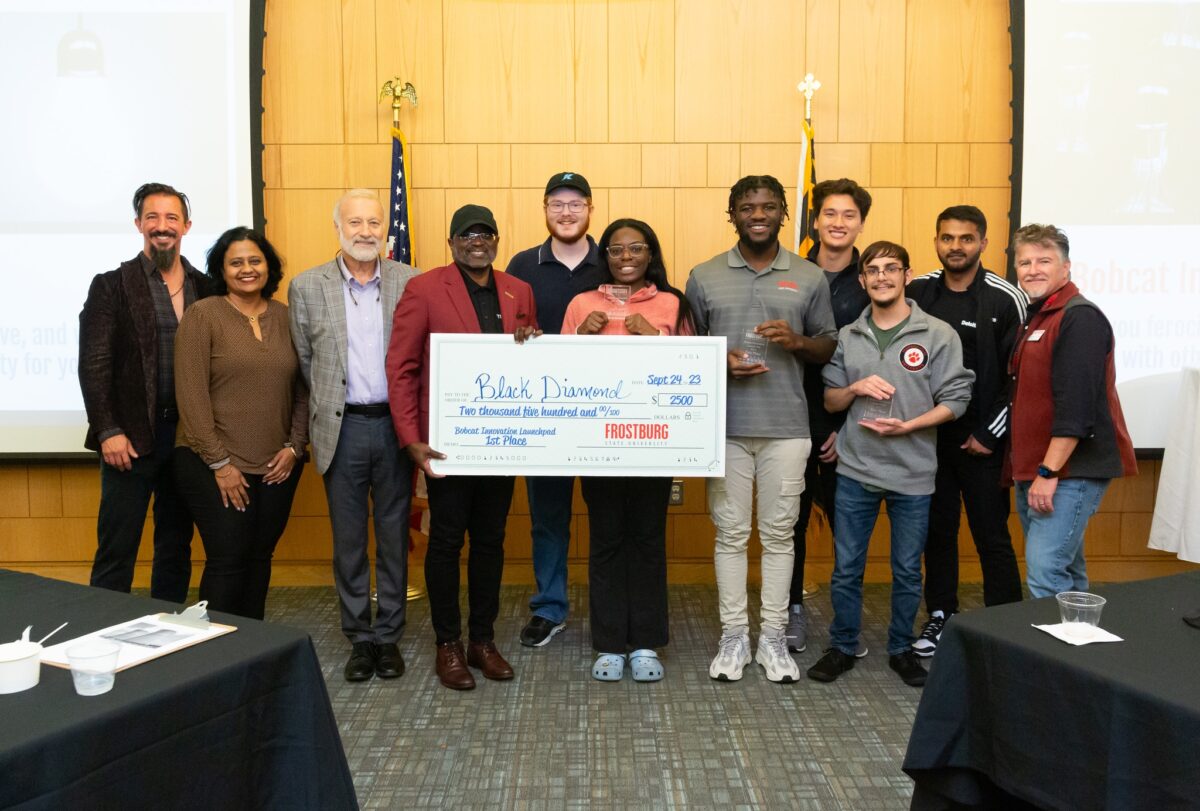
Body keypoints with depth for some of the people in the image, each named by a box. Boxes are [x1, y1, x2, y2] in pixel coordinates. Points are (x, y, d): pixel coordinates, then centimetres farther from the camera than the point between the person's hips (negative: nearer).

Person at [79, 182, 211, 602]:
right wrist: (109, 431, -13)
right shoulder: (111, 286, -1)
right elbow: (94, 365, -5)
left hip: (190, 435, 4)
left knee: (176, 546, 12)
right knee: (116, 551, 2)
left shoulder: (206, 288, 8)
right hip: (130, 436, -3)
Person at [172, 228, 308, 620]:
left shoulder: (285, 317, 8)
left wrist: (294, 446, -1)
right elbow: (191, 394, -9)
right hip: (215, 467, -4)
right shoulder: (202, 315, -4)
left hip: (277, 466, 4)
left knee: (260, 558, 9)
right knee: (228, 560, -4)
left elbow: (302, 389, 10)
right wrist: (219, 462, -12)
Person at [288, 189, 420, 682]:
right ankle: (360, 638, 22)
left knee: (394, 537, 9)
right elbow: (304, 363, 6)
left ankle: (389, 636, 22)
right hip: (342, 428, 0)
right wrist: (325, 414, 7)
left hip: (395, 425, 0)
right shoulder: (307, 287, 1)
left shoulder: (411, 282, 1)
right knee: (348, 540, 9)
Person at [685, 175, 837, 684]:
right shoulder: (704, 277, 5)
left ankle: (773, 637, 19)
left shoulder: (809, 278, 6)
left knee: (778, 533, 7)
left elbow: (828, 347, 10)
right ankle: (734, 636, 18)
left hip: (786, 428, 0)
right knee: (731, 534, 6)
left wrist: (797, 341, -11)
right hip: (725, 427, 0)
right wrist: (720, 362, -11)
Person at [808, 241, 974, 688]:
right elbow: (829, 400, 9)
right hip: (855, 470, 2)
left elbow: (955, 400, -7)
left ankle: (901, 648, 28)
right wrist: (855, 388, -12)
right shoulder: (848, 336, 5)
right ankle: (842, 646, 24)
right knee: (846, 567, 9)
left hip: (913, 474, -2)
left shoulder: (938, 334, -4)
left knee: (907, 570, 10)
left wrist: (907, 426, -19)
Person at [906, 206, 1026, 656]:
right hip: (929, 435, 4)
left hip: (982, 441, -3)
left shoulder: (1006, 299, -7)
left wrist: (990, 434, -9)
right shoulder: (918, 293, 4)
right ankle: (941, 616, 26)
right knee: (937, 531, 12)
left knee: (992, 536, 1)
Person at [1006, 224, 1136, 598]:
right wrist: (1030, 470, 14)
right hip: (1034, 470, 9)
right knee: (1066, 572, 16)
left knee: (1045, 574, -14)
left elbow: (1076, 402, -21)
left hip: (1069, 469, -9)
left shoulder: (1080, 317, -12)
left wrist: (1048, 471, -22)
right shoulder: (1035, 318, 17)